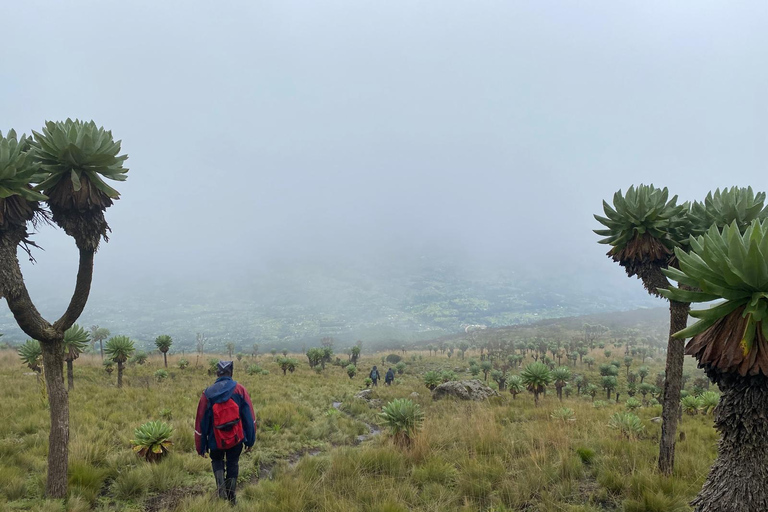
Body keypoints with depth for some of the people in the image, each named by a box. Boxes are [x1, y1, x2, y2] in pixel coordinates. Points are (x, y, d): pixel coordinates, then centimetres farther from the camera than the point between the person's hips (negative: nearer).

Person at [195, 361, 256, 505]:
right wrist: (250, 440, 1)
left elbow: (201, 421, -2)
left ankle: (221, 485, 4)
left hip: (216, 440, 0)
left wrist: (201, 447, 7)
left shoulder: (208, 393, -8)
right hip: (236, 438, 0)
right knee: (233, 464, 20)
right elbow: (250, 417, -8)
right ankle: (231, 497, 21)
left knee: (217, 461, 26)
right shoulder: (239, 389, -9)